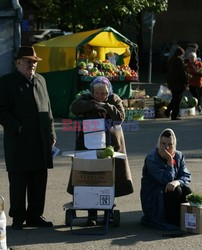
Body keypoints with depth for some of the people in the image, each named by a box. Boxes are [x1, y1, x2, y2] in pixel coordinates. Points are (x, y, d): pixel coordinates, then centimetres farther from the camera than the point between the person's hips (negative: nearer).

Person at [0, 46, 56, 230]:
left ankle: (35, 216, 18)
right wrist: (17, 128, -16)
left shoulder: (40, 80, 16)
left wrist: (51, 133, 12)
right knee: (18, 182, 1)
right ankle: (18, 218, 10)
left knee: (39, 181, 8)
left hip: (41, 142, 6)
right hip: (19, 142, -6)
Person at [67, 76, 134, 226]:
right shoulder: (87, 99, 4)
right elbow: (75, 107, -16)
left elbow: (121, 116, -7)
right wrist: (94, 105, -23)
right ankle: (92, 214, 1)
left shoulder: (115, 100, 6)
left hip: (111, 144, 1)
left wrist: (106, 107, -18)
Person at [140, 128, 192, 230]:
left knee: (187, 191, -22)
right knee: (175, 191, -29)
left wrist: (177, 182, -32)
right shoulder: (151, 159, -18)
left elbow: (187, 176, -10)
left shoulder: (179, 156, 0)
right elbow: (167, 180, -23)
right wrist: (170, 161, -27)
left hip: (169, 191, 5)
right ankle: (174, 221, -16)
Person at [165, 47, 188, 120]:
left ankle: (167, 112, 11)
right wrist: (186, 82, -12)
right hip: (179, 83, -8)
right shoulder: (179, 60, -13)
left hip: (171, 83, 8)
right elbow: (183, 72, -15)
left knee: (174, 98, 19)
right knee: (177, 99, -2)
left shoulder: (170, 60, 12)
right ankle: (174, 116, -2)